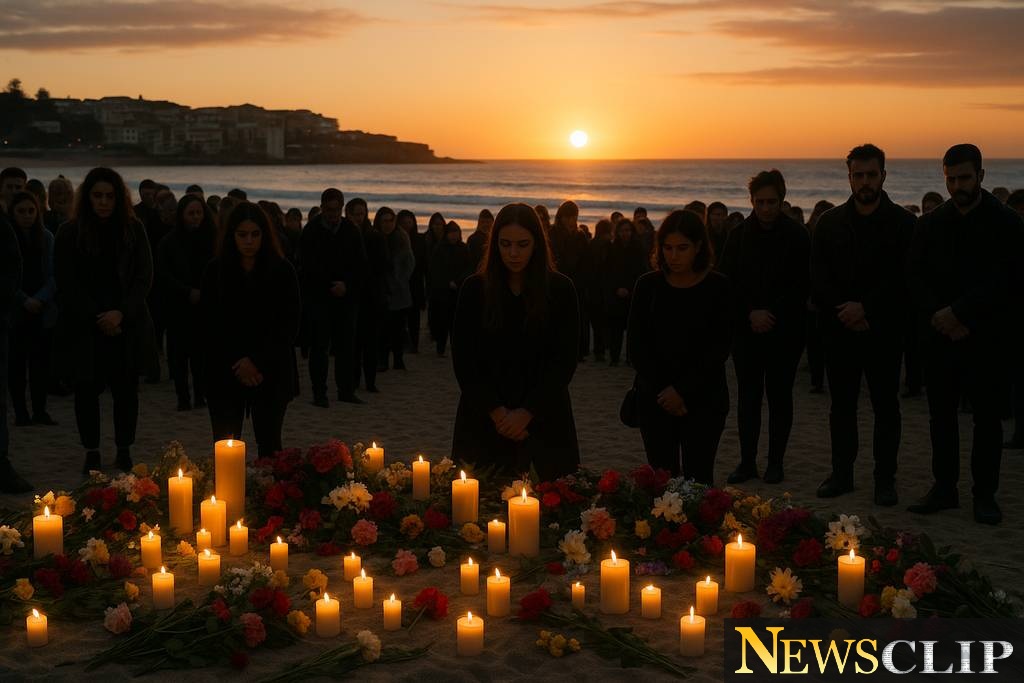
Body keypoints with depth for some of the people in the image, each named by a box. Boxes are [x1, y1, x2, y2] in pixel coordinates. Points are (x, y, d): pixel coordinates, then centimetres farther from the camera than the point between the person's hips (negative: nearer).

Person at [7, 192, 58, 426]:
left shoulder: (46, 237, 3)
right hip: (14, 311, -2)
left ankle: (40, 411, 7)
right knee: (17, 361, 1)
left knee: (41, 360, 2)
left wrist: (39, 299, -13)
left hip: (43, 310, 2)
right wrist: (24, 300, -13)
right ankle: (20, 411, 6)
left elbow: (53, 275, 1)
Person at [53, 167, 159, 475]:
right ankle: (91, 453, 14)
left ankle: (124, 452, 12)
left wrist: (121, 314, -12)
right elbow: (67, 284, -2)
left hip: (127, 325, 1)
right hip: (83, 328, -1)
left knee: (126, 389, 2)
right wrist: (97, 319, -10)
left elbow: (144, 277, 1)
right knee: (87, 390, 3)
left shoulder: (133, 230, 4)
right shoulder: (70, 233, 0)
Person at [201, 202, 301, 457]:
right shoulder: (215, 271, 3)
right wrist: (238, 365, -7)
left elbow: (290, 325, -2)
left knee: (269, 446, -1)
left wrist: (257, 362, -9)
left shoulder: (282, 271, -1)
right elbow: (210, 325, 1)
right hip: (225, 373, 1)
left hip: (270, 372, -1)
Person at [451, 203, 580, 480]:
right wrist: (496, 411, -8)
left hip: (544, 418, 0)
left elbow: (564, 360, -3)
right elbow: (463, 359, 0)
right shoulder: (475, 288, 1)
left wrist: (527, 412, -10)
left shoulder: (560, 289, -1)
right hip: (484, 420, 0)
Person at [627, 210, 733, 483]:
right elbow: (637, 344, 1)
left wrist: (683, 390, -11)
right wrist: (663, 391, -8)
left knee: (698, 479, -4)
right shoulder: (648, 285, 2)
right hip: (655, 399, 2)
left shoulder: (718, 287, -2)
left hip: (704, 399, -1)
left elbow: (720, 347, -5)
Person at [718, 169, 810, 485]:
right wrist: (750, 314, -11)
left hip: (785, 330, -2)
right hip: (746, 328, 2)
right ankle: (747, 461, 8)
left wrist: (773, 314, -12)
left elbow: (802, 286, -4)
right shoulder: (739, 235, 3)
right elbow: (727, 282, 1)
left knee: (779, 393, 3)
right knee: (748, 394, 3)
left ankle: (775, 462, 11)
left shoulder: (797, 236, -3)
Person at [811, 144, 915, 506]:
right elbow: (818, 277, 2)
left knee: (885, 405, 2)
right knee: (842, 404, 8)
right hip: (840, 328, 3)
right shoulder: (829, 222, 7)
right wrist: (843, 312, -10)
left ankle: (885, 479, 9)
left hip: (883, 330, -3)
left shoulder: (903, 222, -2)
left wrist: (865, 309, -15)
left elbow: (902, 279, -8)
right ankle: (841, 473, 17)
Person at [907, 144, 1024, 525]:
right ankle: (944, 487, 16)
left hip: (986, 338, -3)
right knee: (941, 414, 7)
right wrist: (939, 318, -11)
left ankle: (985, 494, 10)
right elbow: (917, 279, 3)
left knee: (987, 417, 2)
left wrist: (958, 313, -15)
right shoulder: (930, 225, 8)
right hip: (940, 336, 3)